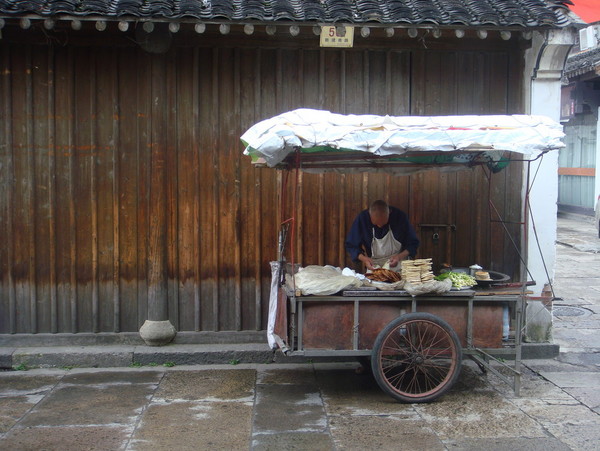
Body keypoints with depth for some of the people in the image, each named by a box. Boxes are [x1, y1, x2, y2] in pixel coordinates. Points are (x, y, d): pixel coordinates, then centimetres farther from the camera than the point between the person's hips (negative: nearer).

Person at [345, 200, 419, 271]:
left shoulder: (400, 217, -12)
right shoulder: (362, 218, -12)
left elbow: (413, 243, -3)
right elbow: (351, 246, -2)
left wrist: (400, 256, -20)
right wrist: (363, 259, -20)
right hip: (373, 267, -1)